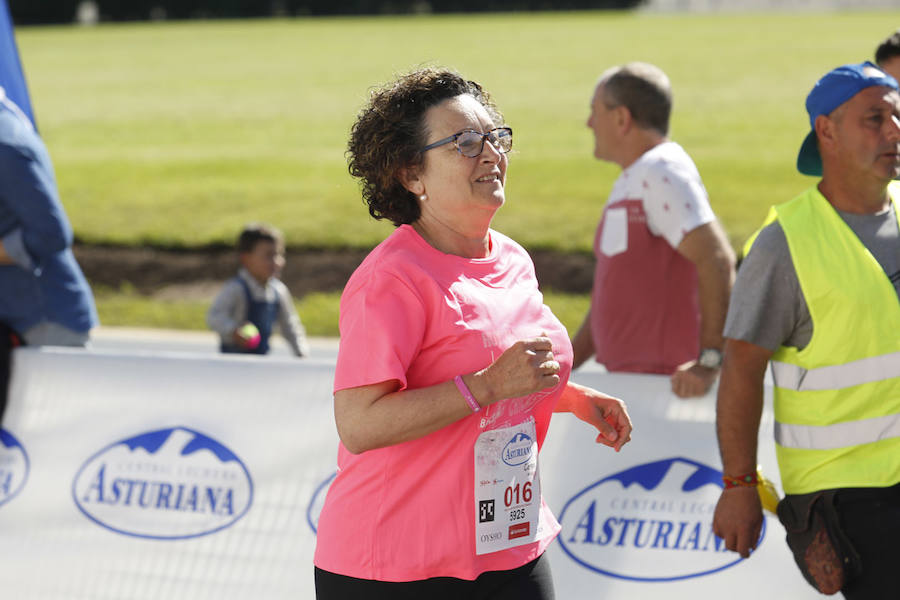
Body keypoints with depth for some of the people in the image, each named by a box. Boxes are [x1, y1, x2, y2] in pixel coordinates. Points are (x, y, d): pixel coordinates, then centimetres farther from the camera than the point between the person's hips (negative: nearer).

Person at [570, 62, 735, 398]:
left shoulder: (661, 173, -13)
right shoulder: (629, 182, 20)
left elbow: (717, 260, -25)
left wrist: (709, 361, -29)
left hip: (666, 380, -10)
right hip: (629, 378, 10)